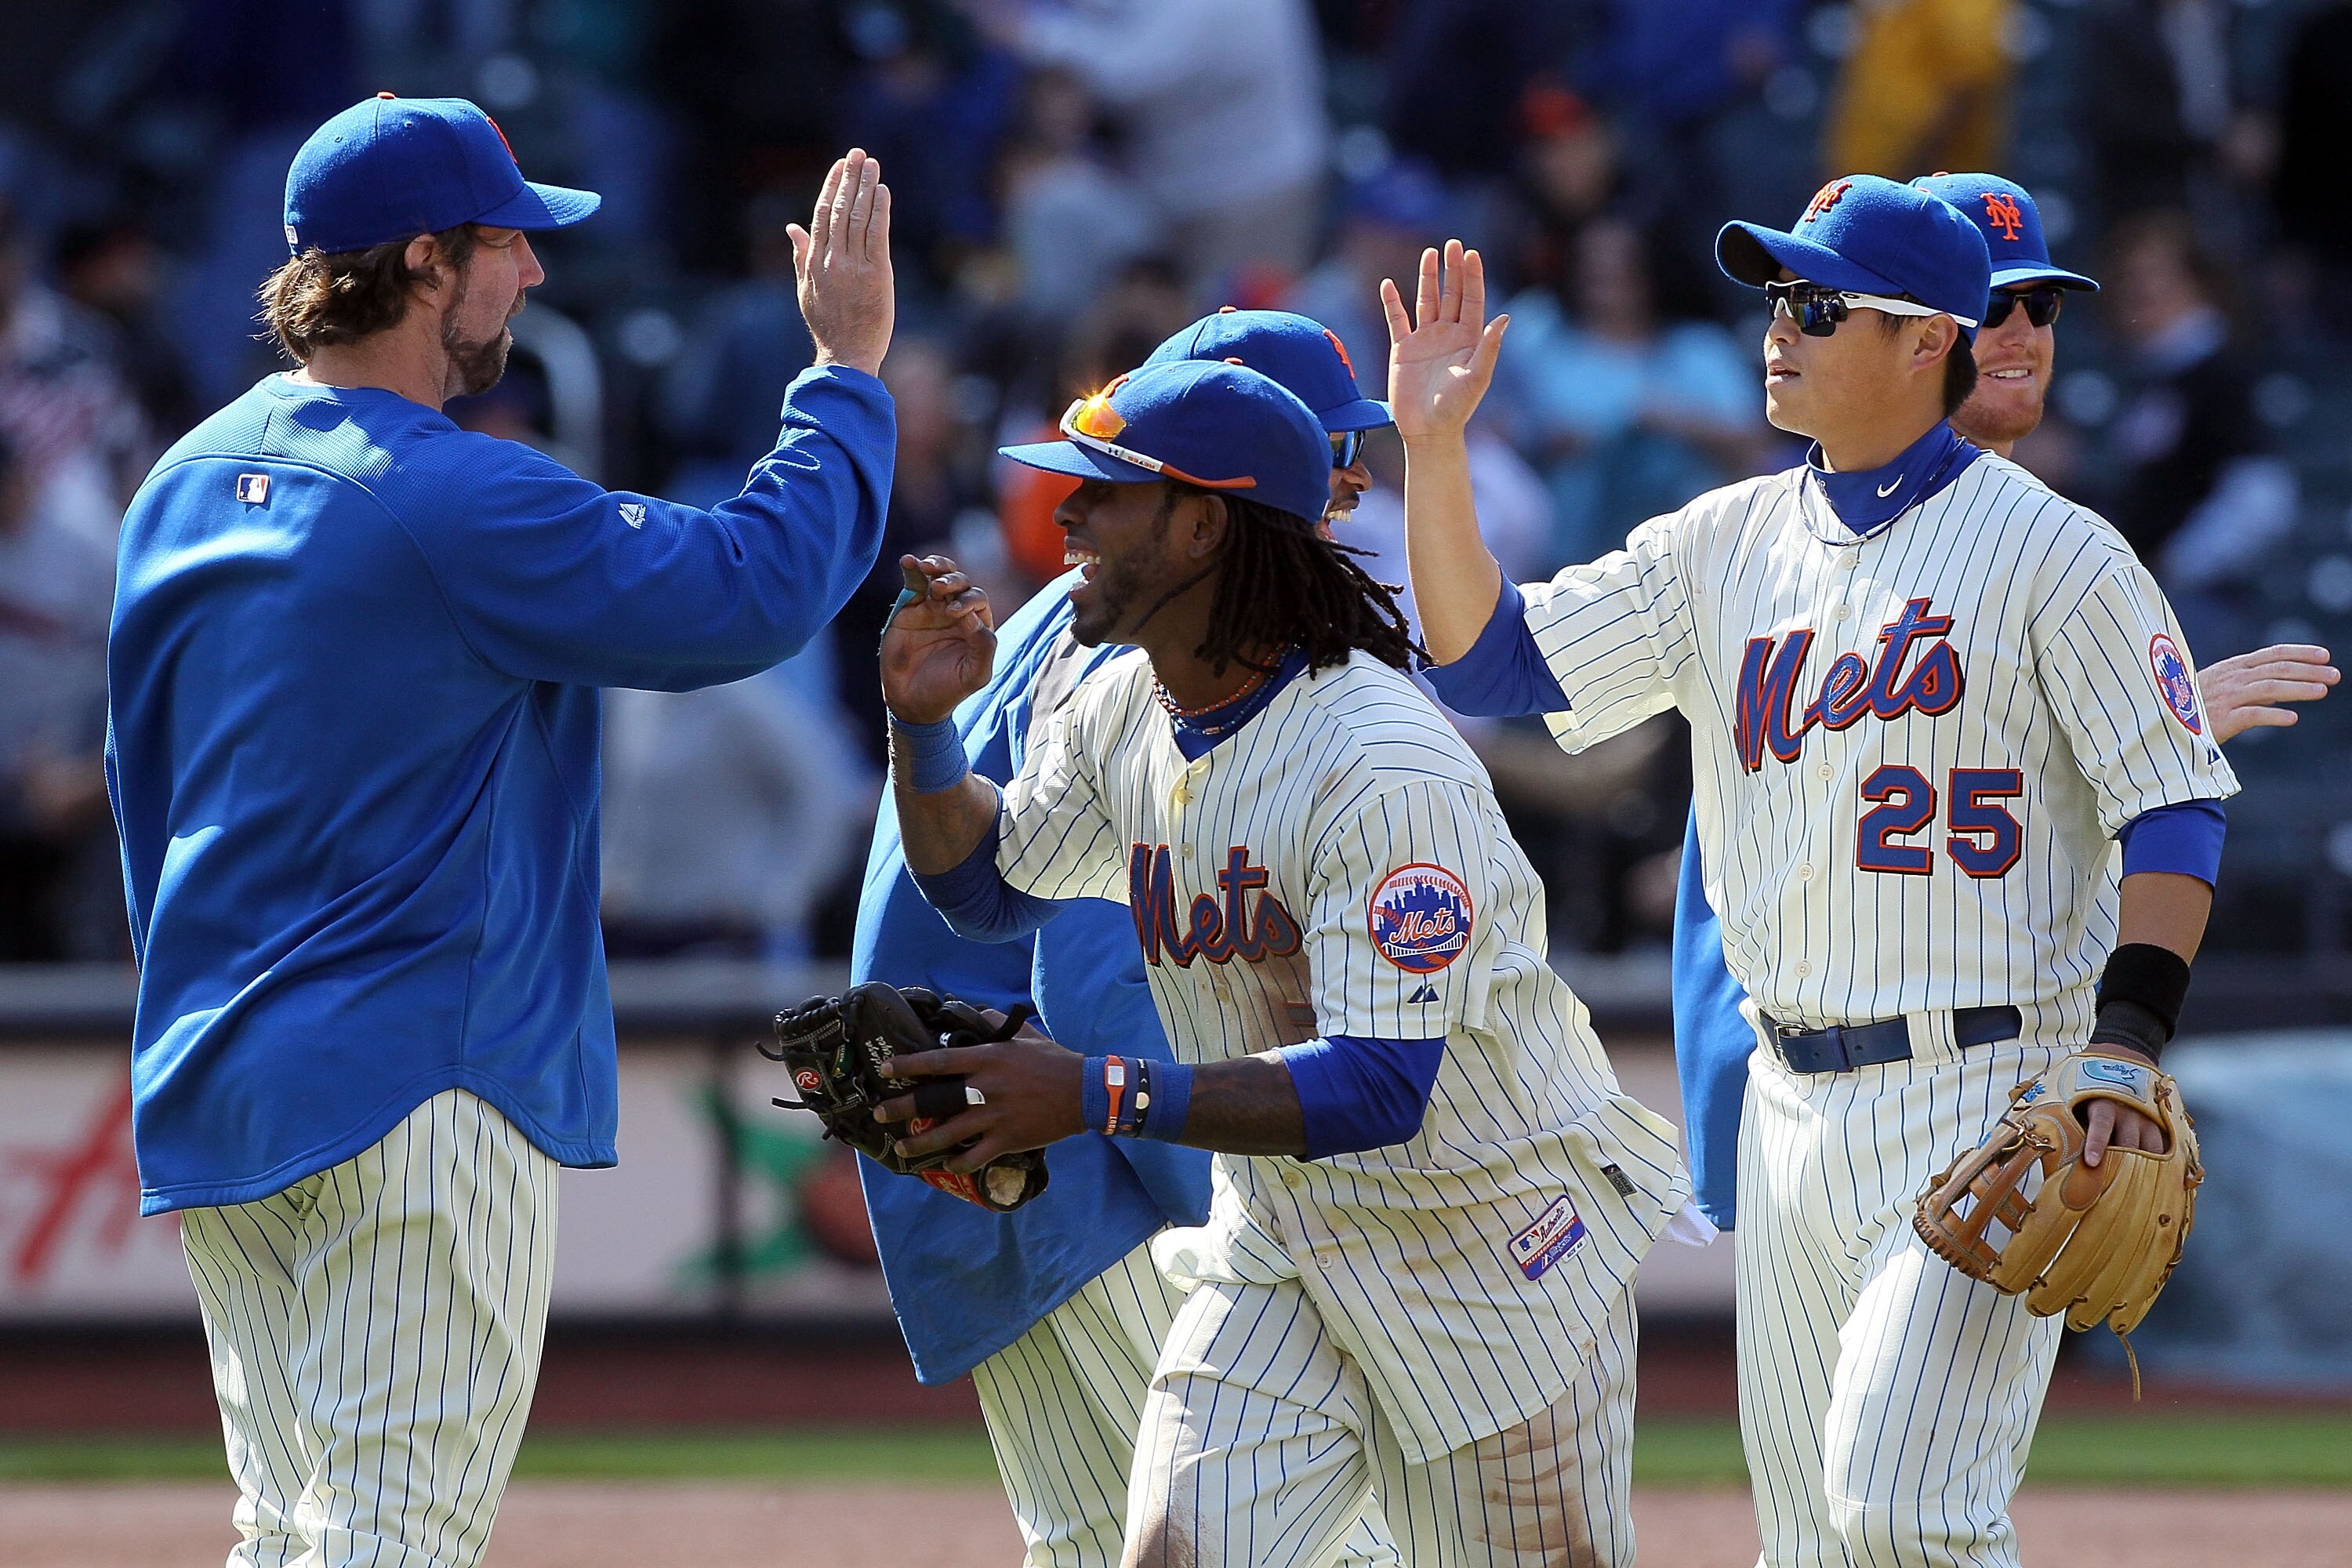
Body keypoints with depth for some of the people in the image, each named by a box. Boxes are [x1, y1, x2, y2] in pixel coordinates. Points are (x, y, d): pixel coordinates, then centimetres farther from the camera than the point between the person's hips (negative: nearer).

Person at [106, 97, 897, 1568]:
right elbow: (759, 587, -14)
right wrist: (851, 368, -2)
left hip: (210, 1097, 9)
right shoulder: (462, 504, -16)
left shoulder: (183, 486, 11)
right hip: (424, 1086, -8)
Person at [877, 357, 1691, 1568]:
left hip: (1497, 1242, -7)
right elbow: (991, 886, 17)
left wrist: (1099, 1096, -39)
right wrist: (923, 727, -4)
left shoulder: (1389, 767, -27)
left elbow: (1380, 1089, -32)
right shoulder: (1123, 714, -1)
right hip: (1283, 1237, 7)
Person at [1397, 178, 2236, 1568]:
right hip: (1795, 1105, 7)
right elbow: (1495, 661, 8)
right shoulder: (1726, 545, 11)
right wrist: (1433, 449, -3)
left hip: (1992, 1094, -7)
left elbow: (2177, 804, -7)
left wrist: (2131, 1035, -18)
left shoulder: (2055, 553, -6)